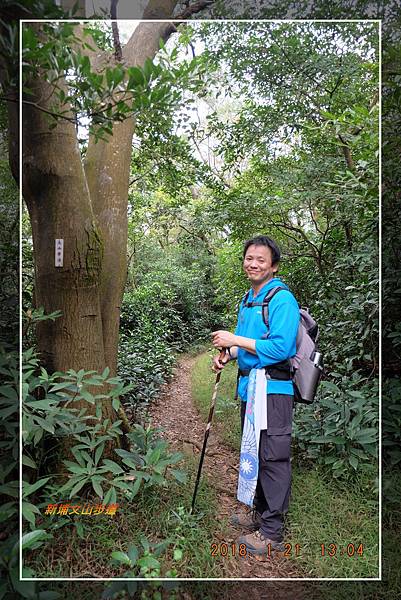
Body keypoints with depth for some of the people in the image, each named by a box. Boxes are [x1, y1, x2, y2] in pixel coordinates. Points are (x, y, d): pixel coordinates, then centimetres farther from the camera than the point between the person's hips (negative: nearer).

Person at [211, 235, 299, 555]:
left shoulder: (282, 298, -14)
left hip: (273, 389, -9)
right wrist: (227, 355, 3)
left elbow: (281, 347, -24)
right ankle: (260, 510, 39)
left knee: (273, 458, 1)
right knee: (254, 454, 21)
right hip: (249, 385, 9)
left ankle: (272, 531, 16)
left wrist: (235, 340, -21)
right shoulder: (247, 299, 14)